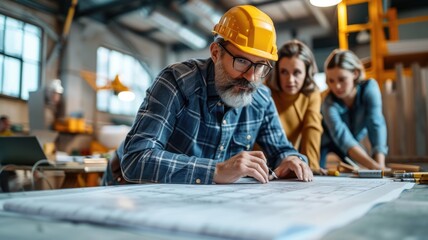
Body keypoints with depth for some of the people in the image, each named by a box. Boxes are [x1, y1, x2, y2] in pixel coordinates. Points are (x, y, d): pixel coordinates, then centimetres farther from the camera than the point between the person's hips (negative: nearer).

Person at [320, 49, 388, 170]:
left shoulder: (369, 88, -28)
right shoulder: (328, 103, -36)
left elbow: (376, 124, -36)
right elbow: (343, 137, -48)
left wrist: (380, 164, -48)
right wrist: (374, 166, -61)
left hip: (353, 139, 4)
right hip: (325, 141, -3)